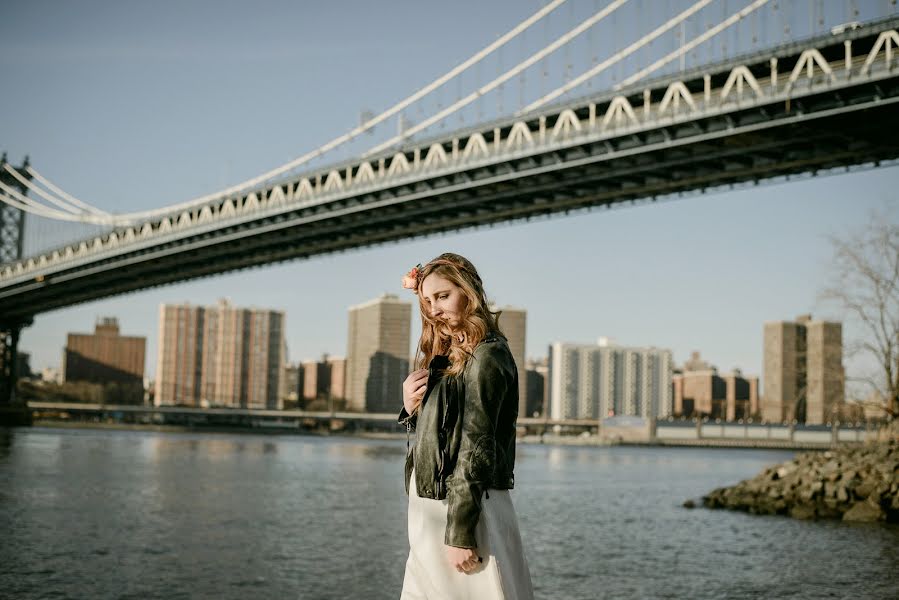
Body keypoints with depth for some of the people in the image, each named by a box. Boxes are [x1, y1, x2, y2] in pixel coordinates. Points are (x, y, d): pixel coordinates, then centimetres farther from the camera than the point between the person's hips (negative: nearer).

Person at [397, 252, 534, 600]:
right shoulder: (447, 356, 15)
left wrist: (460, 532, -19)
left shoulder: (487, 356, -12)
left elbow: (476, 448, -17)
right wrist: (410, 406, -1)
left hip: (467, 509, -9)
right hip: (431, 507, 9)